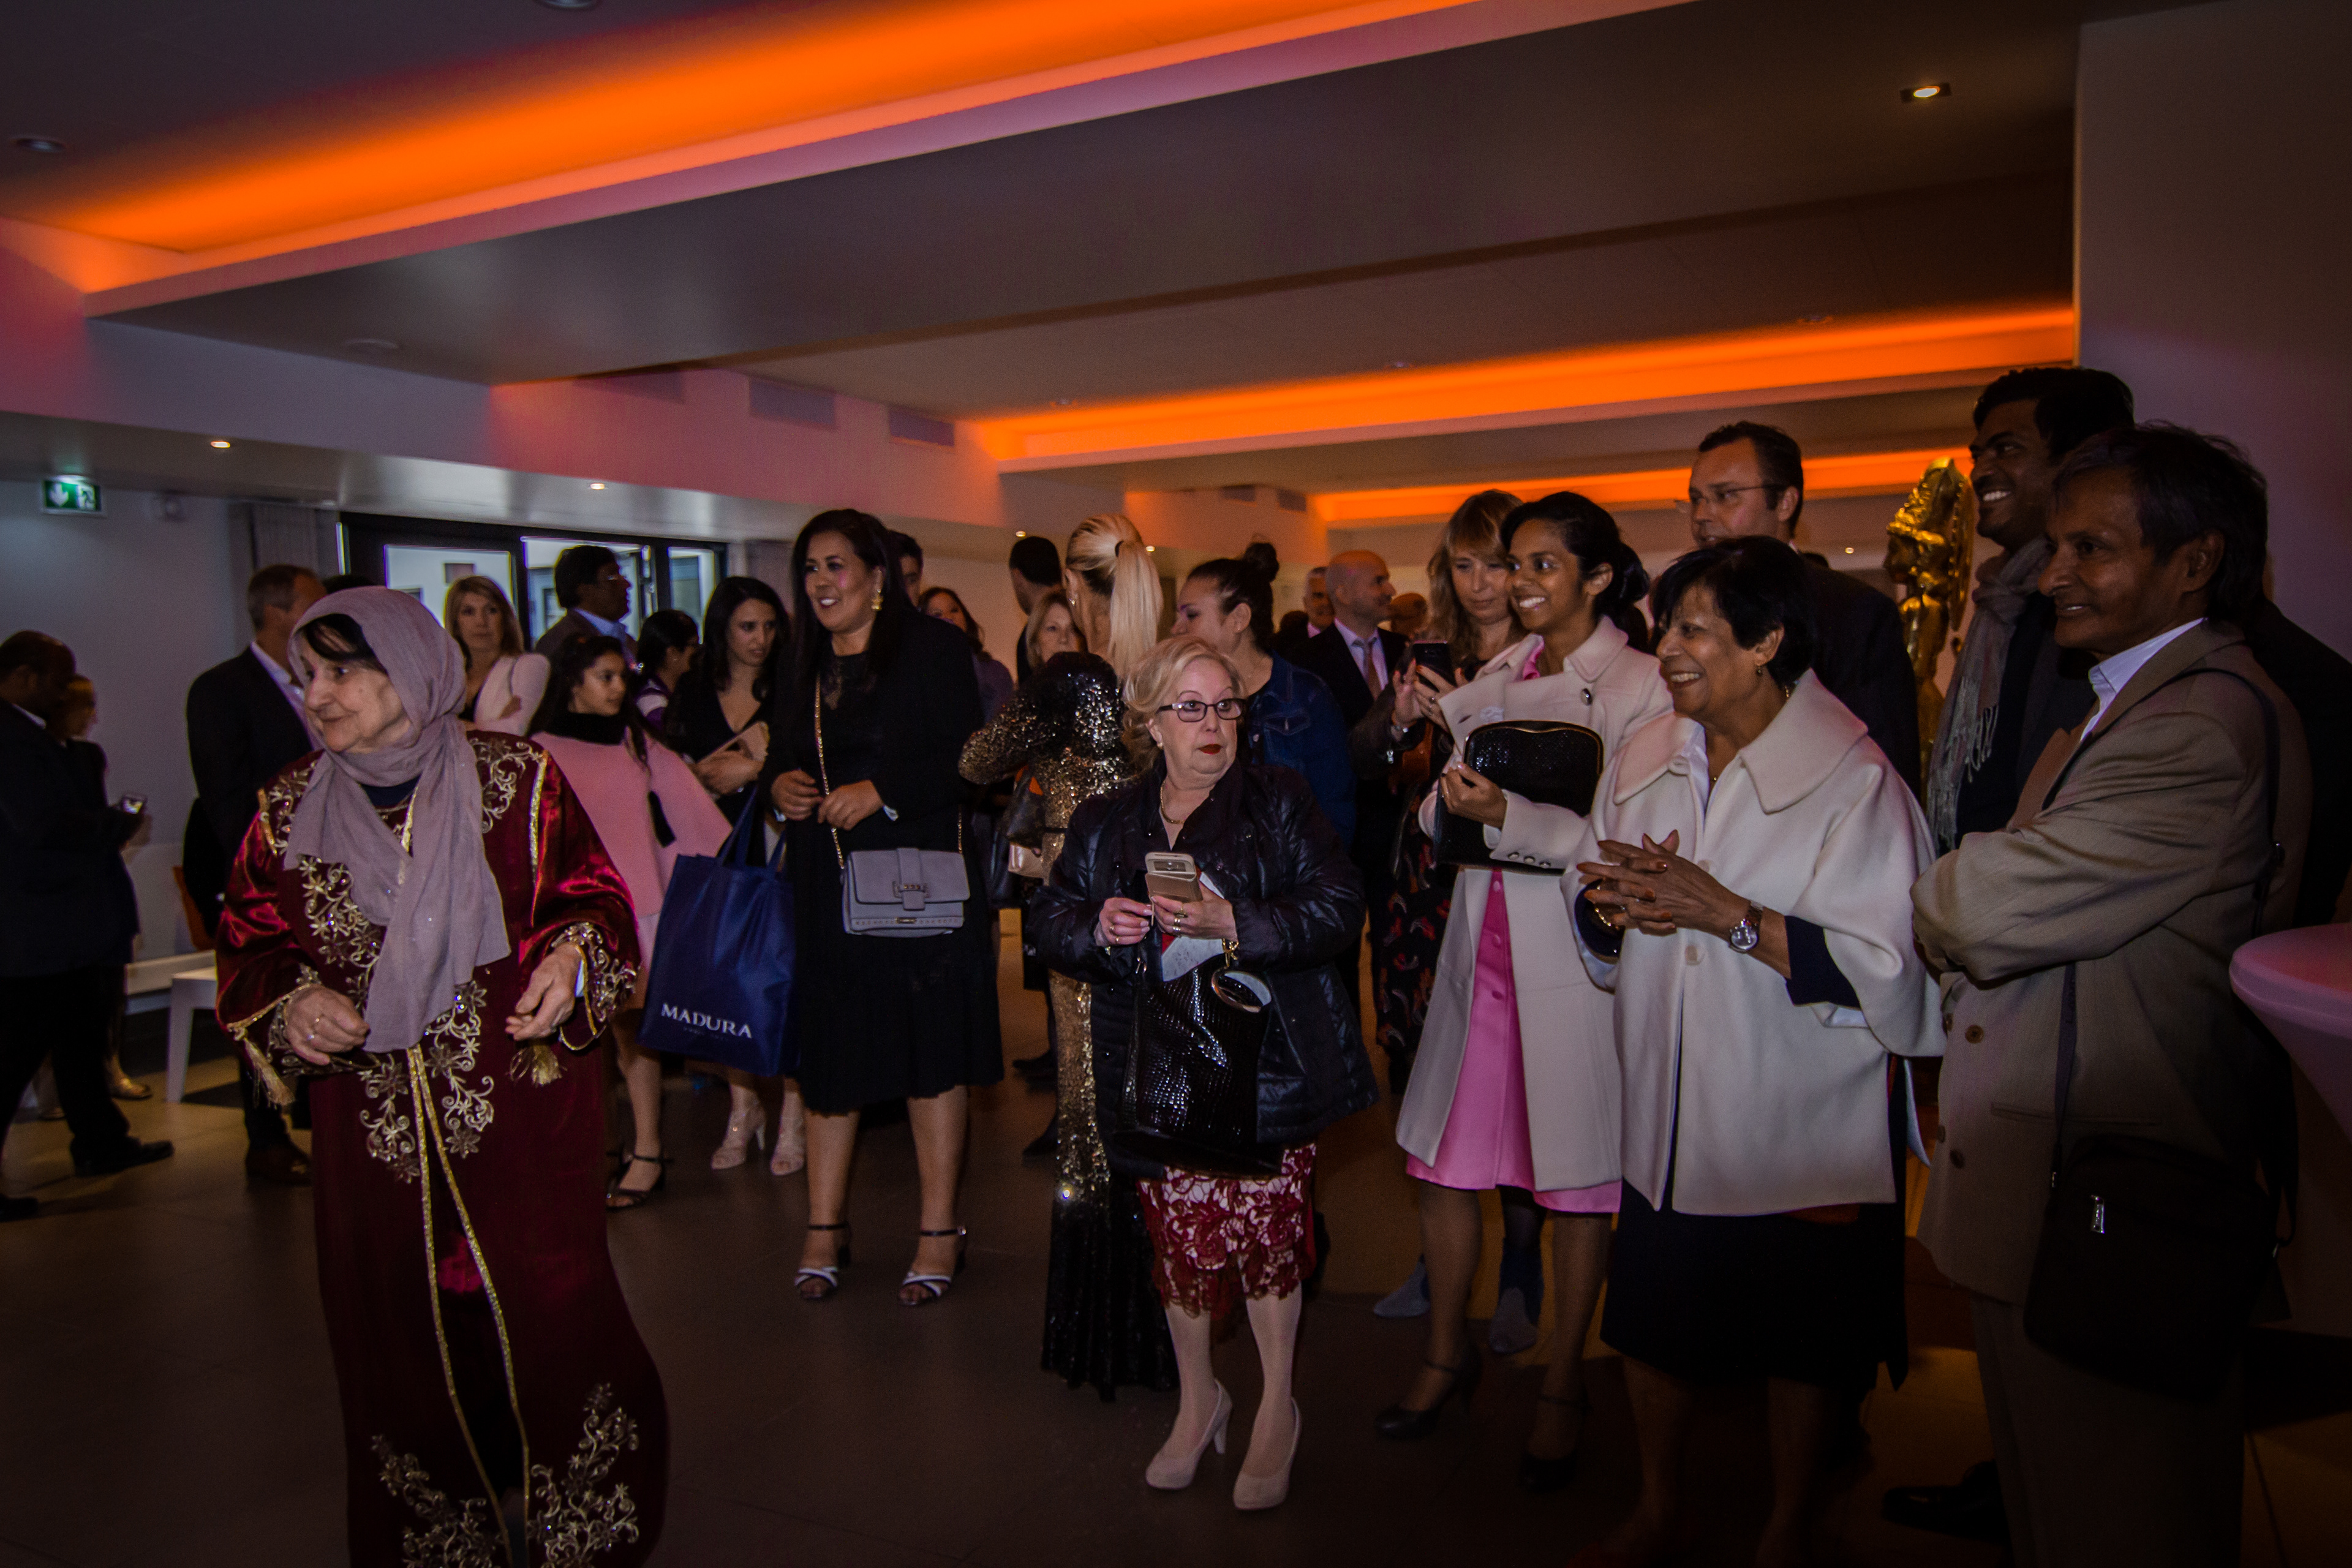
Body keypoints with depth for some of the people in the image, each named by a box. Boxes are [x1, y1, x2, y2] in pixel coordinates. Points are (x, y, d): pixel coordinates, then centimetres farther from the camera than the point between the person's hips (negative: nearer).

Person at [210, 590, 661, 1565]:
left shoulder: (515, 779, -3)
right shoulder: (290, 811, 6)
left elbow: (596, 899, 1)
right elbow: (249, 951, 11)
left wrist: (572, 957, -20)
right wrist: (290, 1002, -10)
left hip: (523, 1115, -2)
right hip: (375, 1132, 3)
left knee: (547, 1317, -2)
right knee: (401, 1339, 7)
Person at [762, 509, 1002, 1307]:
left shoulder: (933, 649, -3)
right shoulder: (802, 669, 15)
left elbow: (969, 761, -11)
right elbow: (779, 763, 20)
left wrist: (883, 790, -19)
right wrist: (779, 786, -2)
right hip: (827, 889, 5)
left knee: (933, 1048, 2)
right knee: (829, 1052, 8)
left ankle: (940, 1230, 13)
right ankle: (825, 1227, 21)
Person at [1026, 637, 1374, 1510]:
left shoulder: (1278, 801, 2)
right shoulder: (1105, 824, 11)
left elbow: (1339, 905, -7)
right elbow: (1051, 922, 11)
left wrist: (1236, 925, -21)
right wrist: (1097, 925, -12)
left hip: (1263, 1056, -2)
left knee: (1264, 1222, -4)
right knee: (1180, 1230, 4)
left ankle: (1277, 1406, 22)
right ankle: (1198, 1398, 31)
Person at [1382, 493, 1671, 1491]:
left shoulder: (1639, 686, -7)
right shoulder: (1503, 672, 11)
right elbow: (1441, 813, 13)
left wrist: (1510, 816, -23)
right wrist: (1450, 797, -9)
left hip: (1574, 949, -5)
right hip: (1483, 939, 6)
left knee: (1576, 1179, 7)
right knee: (1441, 1156, 11)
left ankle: (1563, 1385, 26)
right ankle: (1448, 1353, 32)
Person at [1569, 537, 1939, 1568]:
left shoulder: (1853, 777, -16)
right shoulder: (1643, 760, 3)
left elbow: (1885, 969, -23)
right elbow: (1593, 927, 9)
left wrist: (1725, 911, -26)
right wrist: (1614, 902, -14)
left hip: (1800, 1123, -5)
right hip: (1669, 1107, 5)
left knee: (1801, 1343, 14)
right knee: (1651, 1322, 17)